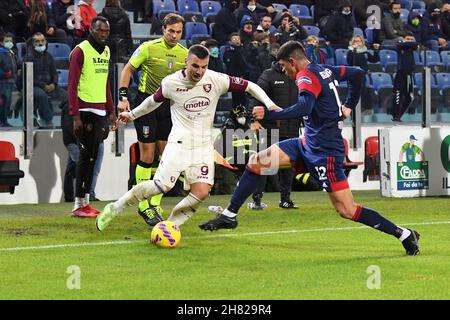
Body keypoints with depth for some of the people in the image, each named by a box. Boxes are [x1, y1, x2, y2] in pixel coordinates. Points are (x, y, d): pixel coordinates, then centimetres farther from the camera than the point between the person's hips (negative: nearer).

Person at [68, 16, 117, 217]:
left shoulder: (106, 51, 16)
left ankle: (85, 202, 14)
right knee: (87, 156, -8)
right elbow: (72, 85, -12)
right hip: (85, 111, -8)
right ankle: (79, 205, -3)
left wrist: (111, 111, 18)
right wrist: (75, 116, -17)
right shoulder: (80, 51, -9)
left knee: (92, 157, 9)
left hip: (100, 111, 8)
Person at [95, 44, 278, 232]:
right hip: (179, 142, -2)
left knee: (201, 193, -14)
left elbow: (249, 86, 2)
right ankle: (115, 208, 0)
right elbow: (154, 100, 15)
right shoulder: (171, 83, -6)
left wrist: (269, 104, -9)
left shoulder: (217, 80, -7)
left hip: (204, 144, 2)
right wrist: (132, 114, 25)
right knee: (162, 186, -17)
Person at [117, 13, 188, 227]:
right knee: (147, 156, -5)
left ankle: (155, 204, 15)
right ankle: (143, 206, 4)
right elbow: (128, 70, -3)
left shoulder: (184, 54, 3)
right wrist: (123, 97, -11)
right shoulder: (148, 48, -10)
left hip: (169, 105, 5)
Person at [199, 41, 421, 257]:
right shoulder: (324, 70, 8)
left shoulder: (307, 77, -17)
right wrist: (348, 106, 25)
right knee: (256, 163, 5)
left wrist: (269, 115, -36)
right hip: (308, 143, 10)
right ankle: (229, 216, 13)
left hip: (325, 151, -10)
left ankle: (404, 235, -3)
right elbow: (357, 73, 19)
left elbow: (304, 107, -35)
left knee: (347, 211, -10)